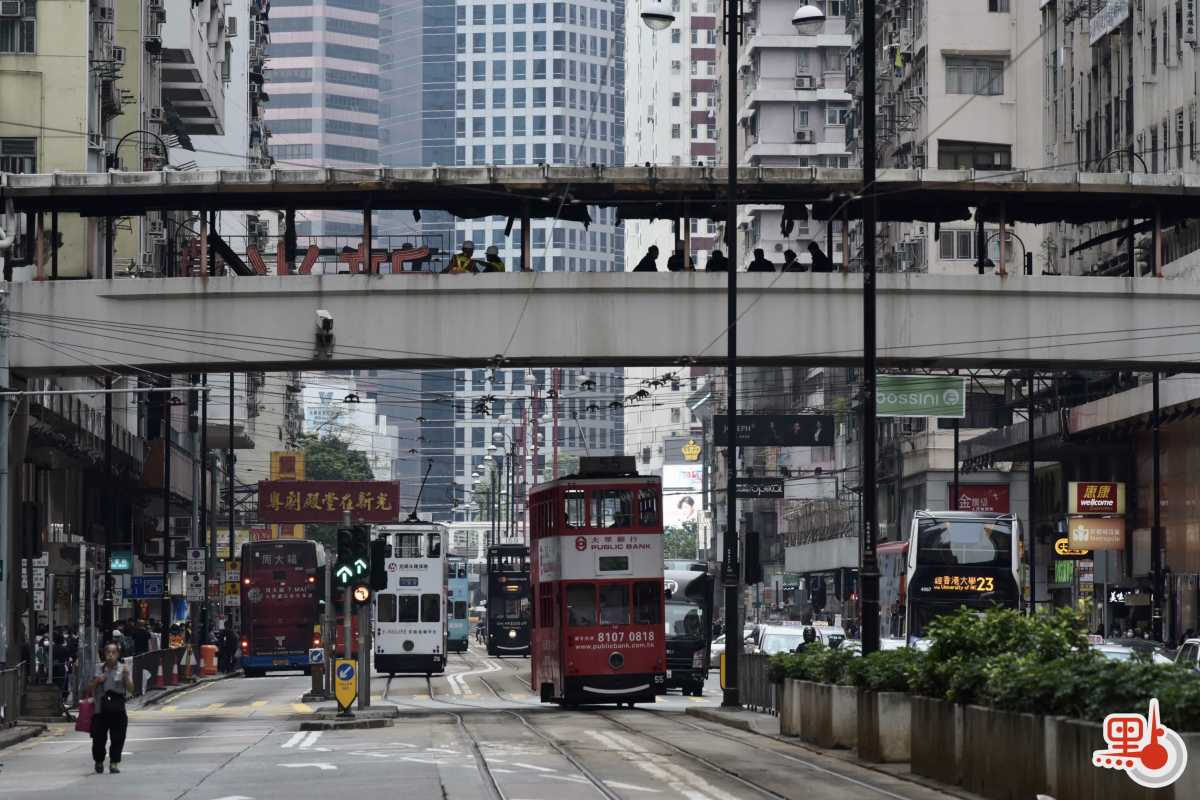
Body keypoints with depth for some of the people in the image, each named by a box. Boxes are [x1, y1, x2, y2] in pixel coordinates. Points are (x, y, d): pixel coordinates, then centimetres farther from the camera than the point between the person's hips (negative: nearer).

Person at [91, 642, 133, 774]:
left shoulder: (123, 669, 2)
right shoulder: (99, 668, 7)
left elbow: (131, 689, -3)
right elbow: (91, 688, 13)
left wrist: (126, 675, -18)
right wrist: (97, 681, -8)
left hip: (118, 708, -1)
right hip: (101, 707, 1)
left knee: (118, 738, -4)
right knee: (99, 737, 3)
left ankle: (114, 763, 3)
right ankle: (99, 762, 22)